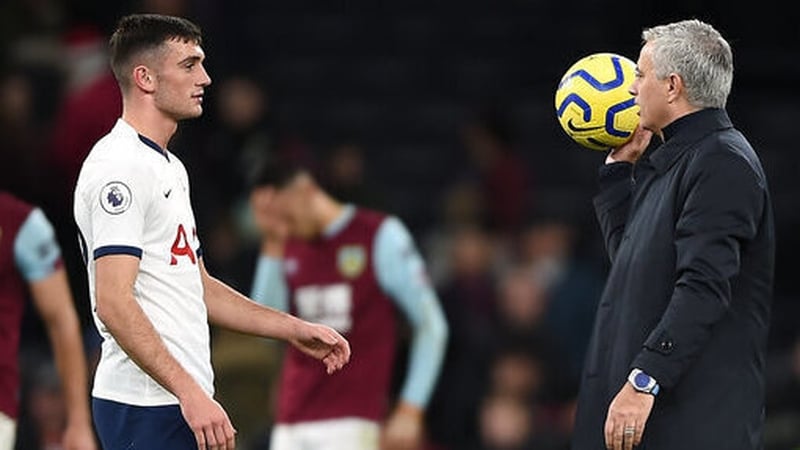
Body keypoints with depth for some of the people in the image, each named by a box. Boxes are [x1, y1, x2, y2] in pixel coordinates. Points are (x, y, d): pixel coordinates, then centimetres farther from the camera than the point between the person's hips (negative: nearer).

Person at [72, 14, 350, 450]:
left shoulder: (171, 168, 19)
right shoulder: (120, 167, -14)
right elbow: (114, 302, -22)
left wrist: (294, 330, 21)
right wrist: (189, 391, -27)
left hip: (183, 401, 10)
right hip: (148, 409, -10)